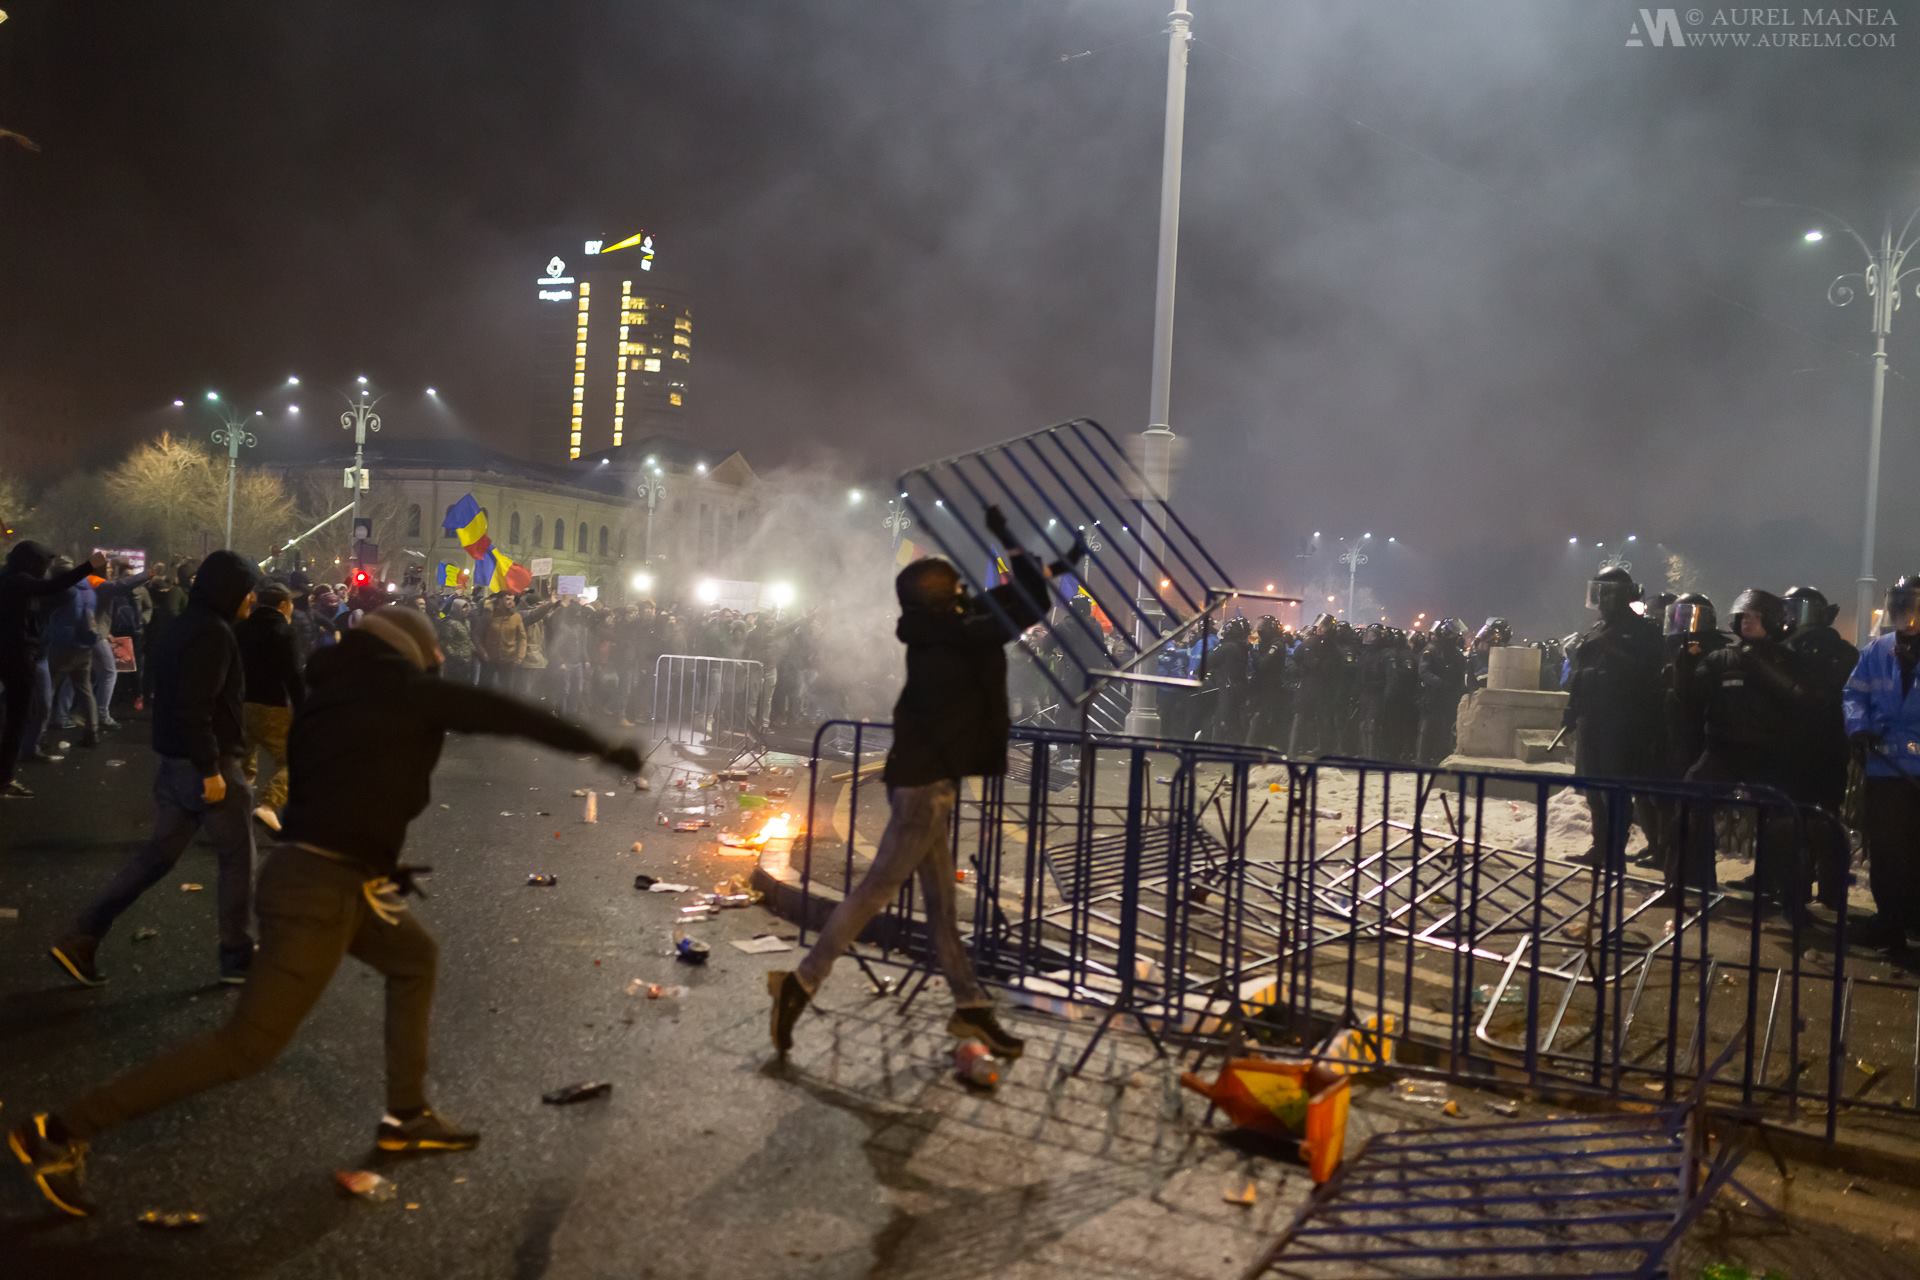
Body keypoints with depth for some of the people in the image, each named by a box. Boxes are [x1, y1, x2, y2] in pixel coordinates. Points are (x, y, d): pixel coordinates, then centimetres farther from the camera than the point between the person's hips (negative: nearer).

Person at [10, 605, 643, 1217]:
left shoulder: (330, 695, 13)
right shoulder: (404, 690, -8)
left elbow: (322, 794, 16)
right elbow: (507, 714, -5)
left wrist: (378, 869, 22)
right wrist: (601, 746, 1)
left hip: (326, 875, 10)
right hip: (323, 887, -10)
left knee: (415, 957, 23)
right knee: (250, 1045, -1)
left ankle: (405, 1116, 26)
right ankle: (61, 1131, 6)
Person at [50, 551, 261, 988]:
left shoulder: (185, 627, 14)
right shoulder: (213, 633, -18)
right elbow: (196, 706, -26)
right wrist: (210, 768, -24)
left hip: (175, 761, 9)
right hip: (204, 764, -9)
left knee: (158, 854, 14)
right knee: (237, 857, 3)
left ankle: (80, 941, 12)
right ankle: (238, 958, 12)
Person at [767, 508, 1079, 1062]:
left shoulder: (941, 634, 8)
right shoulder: (948, 636, -17)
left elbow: (1006, 602, 22)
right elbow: (1023, 613, -18)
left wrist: (1054, 568, 23)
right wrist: (1011, 543, -10)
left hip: (926, 779, 10)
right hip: (926, 784, -10)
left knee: (941, 899, 12)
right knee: (876, 890, -4)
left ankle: (971, 1007, 20)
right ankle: (801, 983, 3)